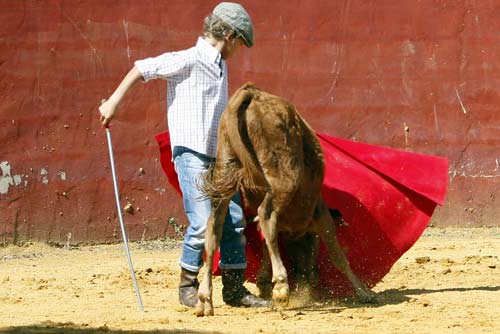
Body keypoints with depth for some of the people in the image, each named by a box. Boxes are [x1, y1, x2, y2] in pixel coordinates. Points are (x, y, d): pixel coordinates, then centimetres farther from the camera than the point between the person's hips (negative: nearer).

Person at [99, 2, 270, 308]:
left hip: (219, 157, 8)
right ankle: (188, 285, 3)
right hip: (192, 156, -8)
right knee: (202, 223, -13)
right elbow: (143, 68, -10)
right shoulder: (189, 60, -9)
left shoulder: (220, 66, 16)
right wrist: (113, 102, -12)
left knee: (234, 221, 7)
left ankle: (235, 289, 16)